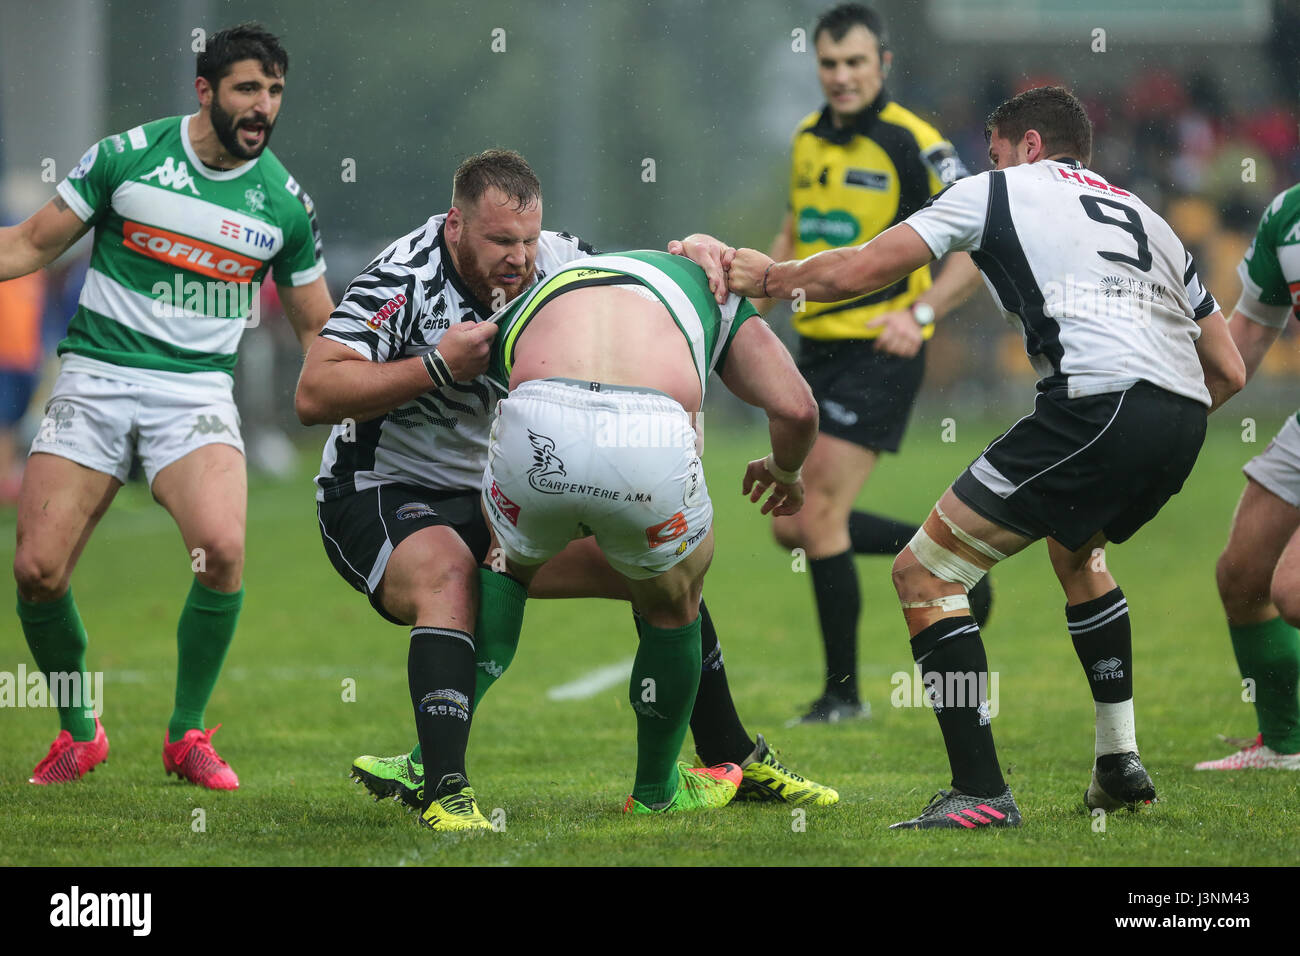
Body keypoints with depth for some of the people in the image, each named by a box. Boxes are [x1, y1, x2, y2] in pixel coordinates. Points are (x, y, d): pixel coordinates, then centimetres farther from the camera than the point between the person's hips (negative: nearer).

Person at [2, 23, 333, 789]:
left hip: (197, 392, 0)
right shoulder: (127, 157, -1)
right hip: (95, 380, 0)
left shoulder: (286, 203, 5)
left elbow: (316, 328, 17)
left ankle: (189, 735, -4)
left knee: (222, 549, -26)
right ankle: (79, 733, 16)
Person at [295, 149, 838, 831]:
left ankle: (734, 762, 19)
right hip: (379, 494, -7)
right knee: (450, 572, -39)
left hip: (499, 495, 7)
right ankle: (443, 792, -44)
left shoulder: (554, 261, -6)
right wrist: (438, 365, -32)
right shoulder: (402, 280, -23)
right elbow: (313, 396, -29)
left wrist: (693, 252, -14)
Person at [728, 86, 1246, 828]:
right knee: (1076, 550, 38)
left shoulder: (997, 191, 15)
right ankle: (1121, 765, 33)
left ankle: (982, 794, -8)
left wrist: (769, 278, 30)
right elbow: (1229, 372, 27)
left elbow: (857, 272, 12)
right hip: (1182, 420, 8)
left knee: (926, 574, 1)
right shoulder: (1145, 217, 32)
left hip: (1097, 401, -7)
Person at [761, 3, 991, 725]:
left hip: (879, 350, -8)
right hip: (816, 347, 8)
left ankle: (843, 693, 0)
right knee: (793, 526, 7)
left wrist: (921, 313, -25)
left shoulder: (912, 143, -12)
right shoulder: (808, 138, 10)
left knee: (819, 518, -12)